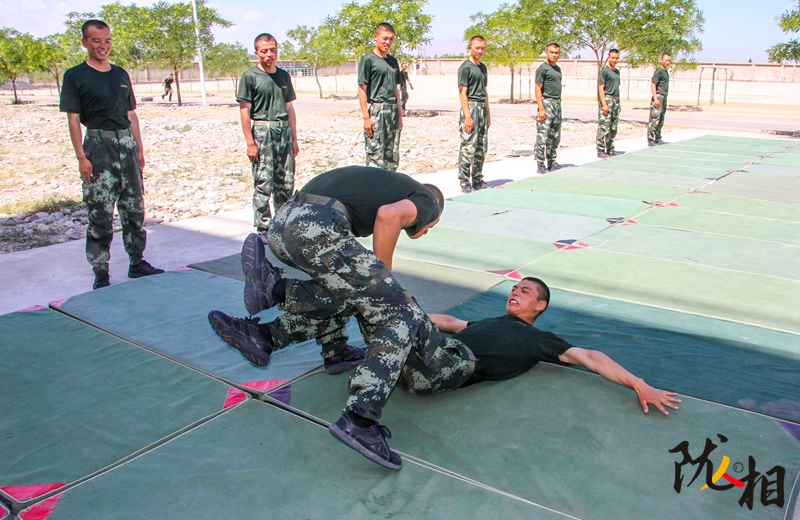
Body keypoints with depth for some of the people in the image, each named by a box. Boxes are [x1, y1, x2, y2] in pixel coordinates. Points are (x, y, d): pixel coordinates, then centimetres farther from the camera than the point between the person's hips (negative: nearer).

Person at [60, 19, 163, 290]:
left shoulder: (121, 74, 14)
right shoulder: (75, 76, 0)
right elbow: (73, 119, -5)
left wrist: (139, 149, 11)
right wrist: (81, 157, -12)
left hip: (126, 143, 5)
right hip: (98, 145, -5)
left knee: (134, 208, 7)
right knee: (100, 213, -4)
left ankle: (137, 263, 18)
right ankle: (101, 272, 4)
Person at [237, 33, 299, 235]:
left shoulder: (283, 75, 14)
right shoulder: (250, 76, -1)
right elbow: (244, 111, -5)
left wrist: (294, 139, 14)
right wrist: (250, 143, -11)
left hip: (284, 131, 5)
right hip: (262, 132, -5)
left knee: (286, 182, 7)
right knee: (263, 183, -4)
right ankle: (262, 227, 3)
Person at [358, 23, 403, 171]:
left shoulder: (393, 61, 16)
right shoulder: (368, 59, -4)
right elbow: (362, 89, -8)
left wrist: (399, 113, 16)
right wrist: (366, 117, -15)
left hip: (393, 111, 7)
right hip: (376, 110, -7)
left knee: (393, 158, 9)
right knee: (375, 156, -7)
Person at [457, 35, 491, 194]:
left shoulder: (483, 67, 19)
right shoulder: (466, 67, -5)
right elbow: (462, 93, -11)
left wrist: (488, 113, 18)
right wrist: (467, 116, -18)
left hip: (482, 108, 8)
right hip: (471, 106, -8)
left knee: (481, 148, 9)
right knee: (468, 147, -8)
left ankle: (477, 181, 17)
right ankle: (464, 183, -4)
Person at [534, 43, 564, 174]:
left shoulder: (558, 69, 18)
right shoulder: (542, 68, -5)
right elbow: (538, 89, -11)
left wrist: (558, 104, 15)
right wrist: (541, 108, -18)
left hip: (557, 103, 8)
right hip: (546, 103, -8)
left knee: (555, 137, 11)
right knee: (542, 137, -7)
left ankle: (552, 163, 18)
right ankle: (540, 165, -4)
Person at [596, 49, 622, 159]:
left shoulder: (617, 71, 17)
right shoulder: (604, 70, -5)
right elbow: (601, 88, -10)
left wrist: (618, 103, 18)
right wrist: (604, 104, -17)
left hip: (616, 100, 8)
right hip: (607, 99, -8)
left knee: (613, 127, 10)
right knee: (603, 127, -8)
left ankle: (610, 150, 17)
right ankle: (600, 151, -5)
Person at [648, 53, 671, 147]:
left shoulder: (665, 72, 17)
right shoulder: (659, 71, -10)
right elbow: (653, 84, -16)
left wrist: (664, 99, 20)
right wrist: (655, 98, -22)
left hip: (664, 97, 10)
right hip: (659, 97, -10)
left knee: (660, 121, 14)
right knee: (654, 120, -8)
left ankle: (658, 139, 21)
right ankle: (650, 140, -6)